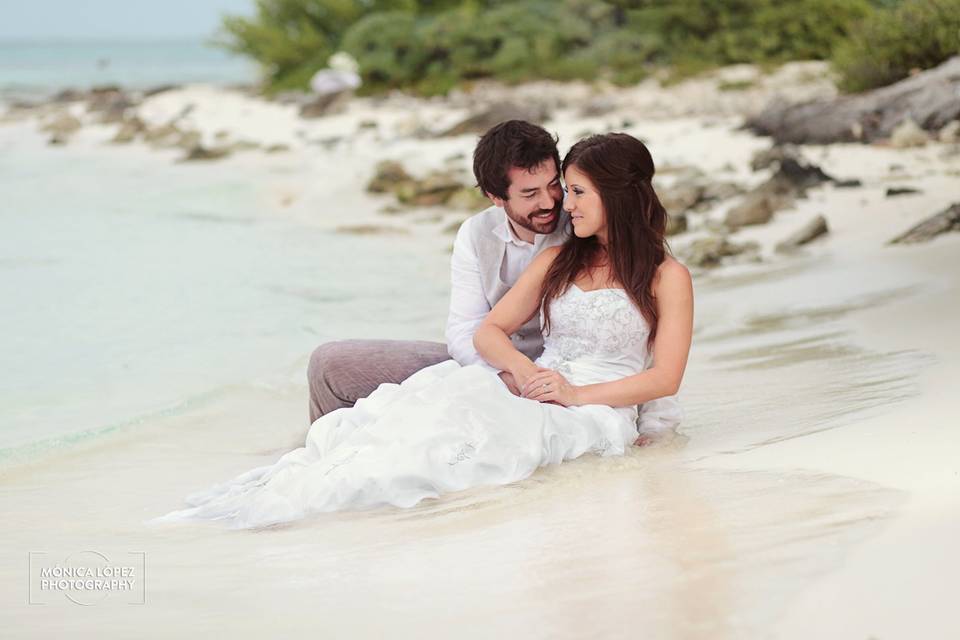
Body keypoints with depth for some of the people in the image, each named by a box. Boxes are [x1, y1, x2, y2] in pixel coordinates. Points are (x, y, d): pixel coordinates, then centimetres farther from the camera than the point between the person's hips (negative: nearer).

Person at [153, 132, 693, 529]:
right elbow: (489, 330, 14)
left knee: (472, 430, -35)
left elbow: (666, 378, -3)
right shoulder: (559, 262, 22)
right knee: (441, 390, -29)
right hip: (535, 390, 6)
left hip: (598, 410, -6)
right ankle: (287, 477, -48)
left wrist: (576, 393, -15)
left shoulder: (668, 276, 5)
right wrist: (525, 370, -9)